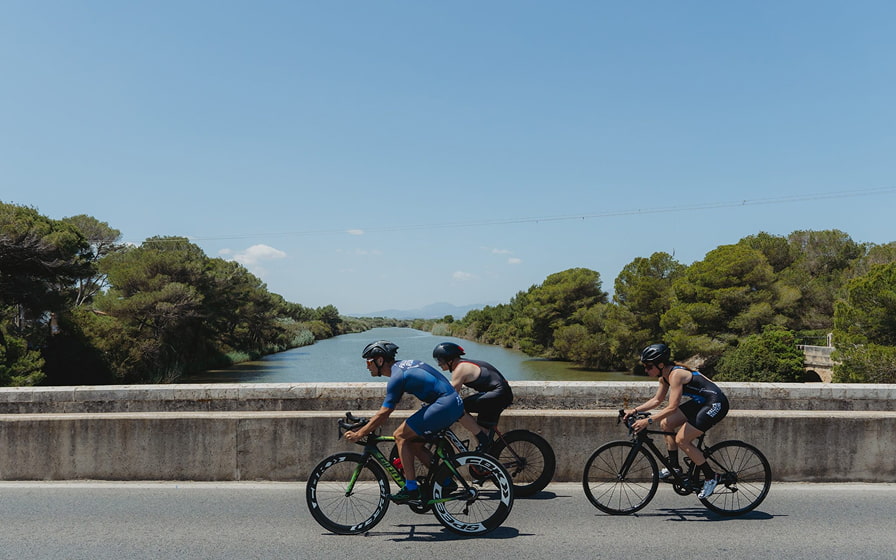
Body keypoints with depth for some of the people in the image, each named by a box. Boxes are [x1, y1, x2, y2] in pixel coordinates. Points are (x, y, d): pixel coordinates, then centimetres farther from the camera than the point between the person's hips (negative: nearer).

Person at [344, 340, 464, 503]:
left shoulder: (397, 377, -13)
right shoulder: (402, 365, 17)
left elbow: (384, 414, -14)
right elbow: (387, 408, 25)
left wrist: (359, 434, -6)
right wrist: (367, 424, 23)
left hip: (444, 406, -10)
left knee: (400, 436, -4)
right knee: (414, 444, 15)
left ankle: (411, 489, -3)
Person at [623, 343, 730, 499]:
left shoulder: (676, 374, -24)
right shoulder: (665, 376, 4)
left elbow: (672, 407, -29)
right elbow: (657, 400, 14)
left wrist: (648, 421, -30)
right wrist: (635, 410, 4)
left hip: (716, 404, -10)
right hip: (700, 402, 10)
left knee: (681, 440, -12)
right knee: (666, 424, 3)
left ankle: (711, 477, 3)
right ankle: (674, 467, 14)